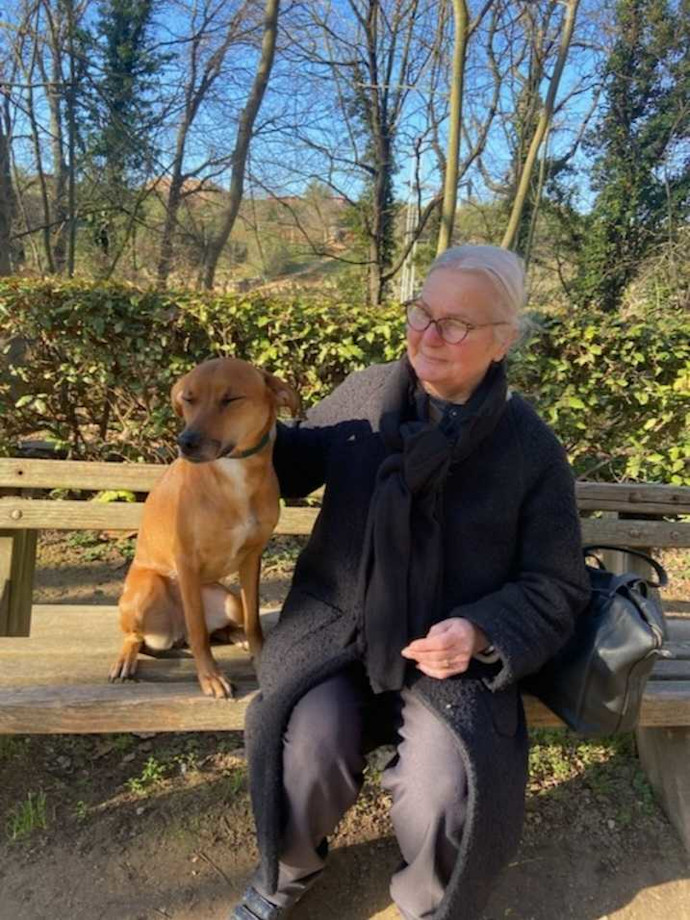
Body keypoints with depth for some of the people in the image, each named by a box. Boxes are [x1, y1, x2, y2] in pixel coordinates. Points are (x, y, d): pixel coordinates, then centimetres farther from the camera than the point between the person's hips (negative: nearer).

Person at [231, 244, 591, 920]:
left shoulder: (533, 450, -6)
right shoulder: (363, 395, 0)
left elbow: (557, 587, -1)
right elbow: (299, 465, 17)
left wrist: (480, 631, -19)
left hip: (454, 653, -1)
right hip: (337, 629, 2)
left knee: (448, 791, -24)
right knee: (309, 743, -25)